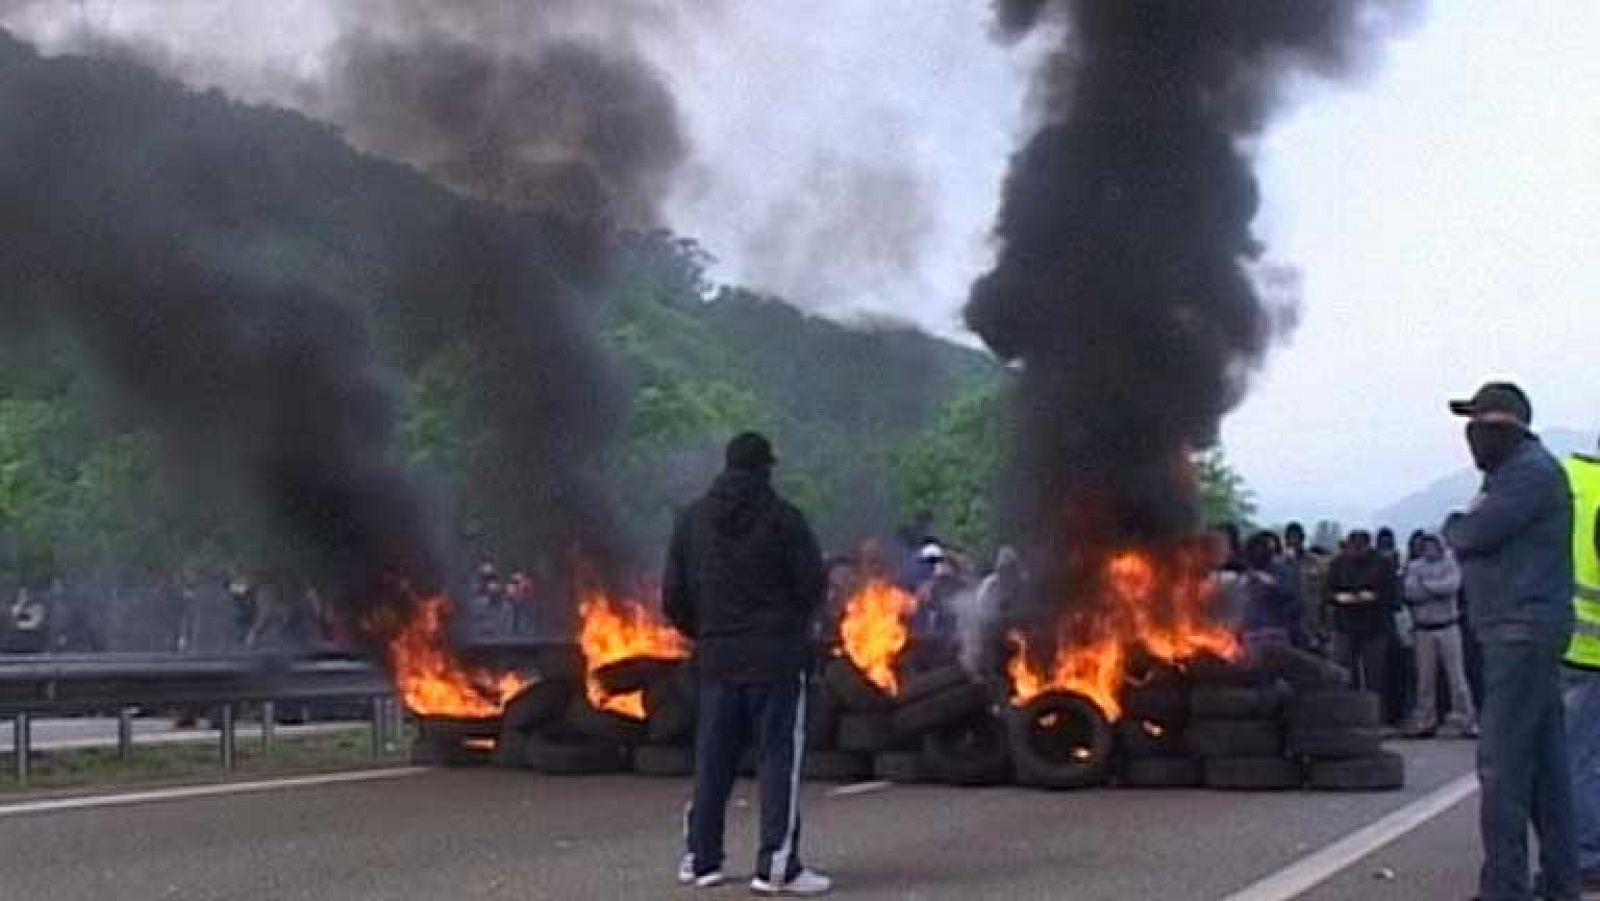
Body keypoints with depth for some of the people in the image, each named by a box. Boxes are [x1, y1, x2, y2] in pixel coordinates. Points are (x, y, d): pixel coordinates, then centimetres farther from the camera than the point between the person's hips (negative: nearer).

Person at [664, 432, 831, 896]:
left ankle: (701, 859, 19)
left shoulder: (693, 519, 6)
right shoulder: (782, 517, -8)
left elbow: (673, 594, 6)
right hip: (776, 658, -4)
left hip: (716, 658, 5)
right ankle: (777, 866, -5)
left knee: (712, 761, 13)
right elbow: (814, 585, -8)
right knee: (778, 758, -1)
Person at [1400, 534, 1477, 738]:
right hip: (1424, 628, 2)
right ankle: (1425, 721, 10)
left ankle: (1465, 719, -2)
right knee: (1425, 677, 4)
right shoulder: (1415, 566, 9)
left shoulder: (1449, 564, 4)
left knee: (1457, 675, -4)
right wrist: (1439, 590, -11)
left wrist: (1426, 585, -8)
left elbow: (1453, 584, -15)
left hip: (1448, 626, -2)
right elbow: (1410, 592, -7)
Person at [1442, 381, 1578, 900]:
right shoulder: (1521, 471, 21)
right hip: (1525, 631, 11)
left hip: (1522, 633, -11)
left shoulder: (1530, 471, -12)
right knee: (1543, 760, 13)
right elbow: (1475, 537, 20)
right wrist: (1467, 527, 1)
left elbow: (1472, 536, -17)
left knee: (1502, 764, -11)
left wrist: (1454, 525, 3)